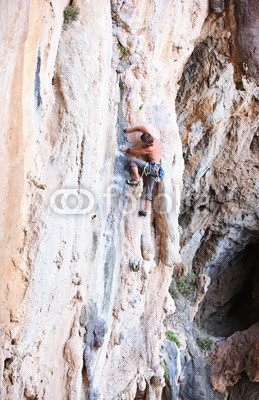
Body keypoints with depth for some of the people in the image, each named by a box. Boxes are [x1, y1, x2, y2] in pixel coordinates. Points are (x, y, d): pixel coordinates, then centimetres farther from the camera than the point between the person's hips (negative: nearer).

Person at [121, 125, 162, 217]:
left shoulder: (151, 148, -17)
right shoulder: (152, 138, 4)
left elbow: (137, 153, -7)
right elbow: (143, 128, 11)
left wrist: (127, 150, 5)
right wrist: (129, 130, 11)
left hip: (151, 167, -9)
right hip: (155, 170, 9)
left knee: (132, 161, -14)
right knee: (148, 190, 7)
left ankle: (136, 180, -13)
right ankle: (147, 210, 4)